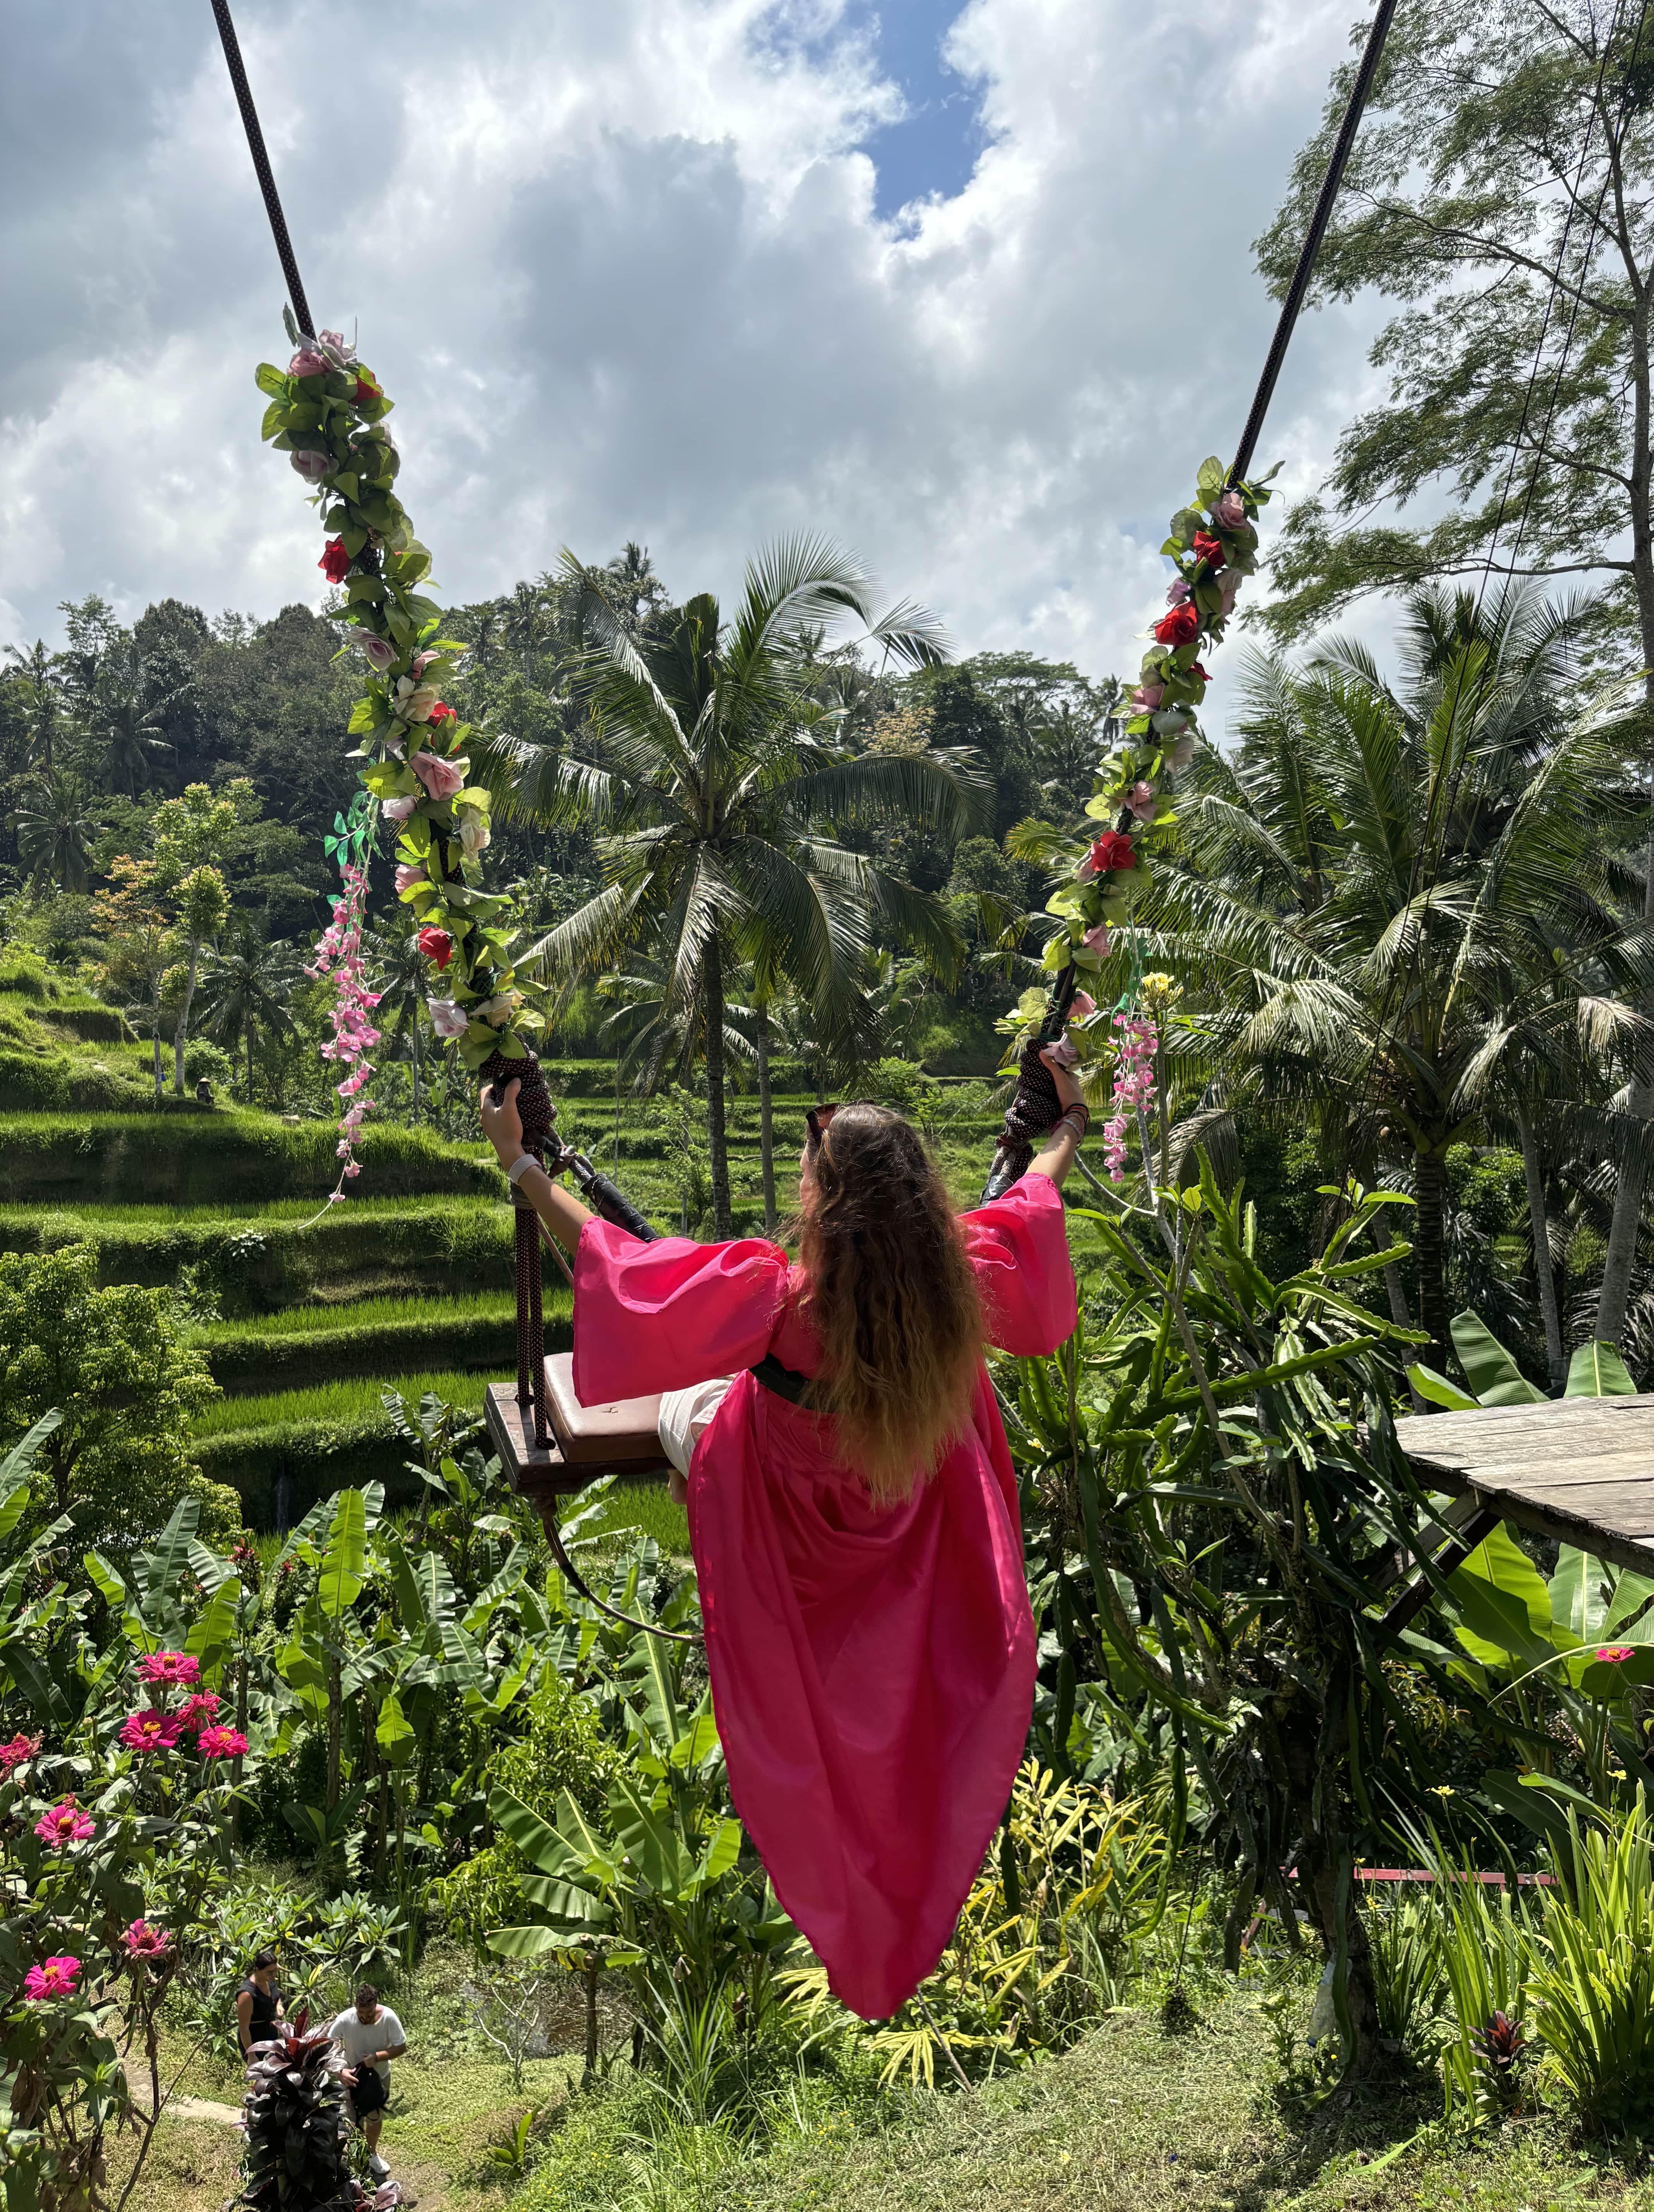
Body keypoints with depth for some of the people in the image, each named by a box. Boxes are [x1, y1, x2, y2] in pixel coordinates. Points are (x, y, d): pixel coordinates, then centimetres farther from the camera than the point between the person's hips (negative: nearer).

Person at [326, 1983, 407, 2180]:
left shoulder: (389, 2018, -28)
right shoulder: (345, 2020, -30)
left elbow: (401, 2047, -19)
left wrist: (377, 2057, -32)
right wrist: (341, 2070, -37)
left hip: (379, 2077, 1)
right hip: (353, 2077, -1)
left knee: (375, 2117, 21)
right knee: (354, 2122, 14)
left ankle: (372, 2154, 47)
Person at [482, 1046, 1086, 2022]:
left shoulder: (775, 1296, -39)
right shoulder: (958, 1282, -27)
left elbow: (611, 1263, -36)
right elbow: (1029, 1205, -7)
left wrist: (522, 1164, -27)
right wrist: (1072, 1127, 9)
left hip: (792, 1538, -3)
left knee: (681, 1408, 27)